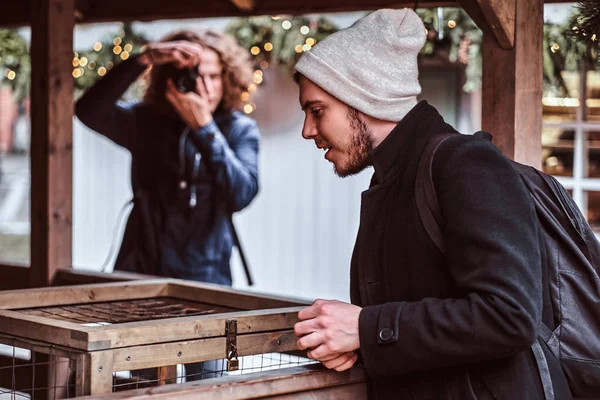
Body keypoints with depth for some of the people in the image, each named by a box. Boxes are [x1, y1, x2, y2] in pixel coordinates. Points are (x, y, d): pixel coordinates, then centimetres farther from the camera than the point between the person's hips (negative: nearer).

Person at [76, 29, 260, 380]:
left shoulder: (240, 130, -1)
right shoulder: (147, 122, 1)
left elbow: (242, 194, -18)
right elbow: (90, 112, -18)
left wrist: (204, 127, -22)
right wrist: (143, 61, -26)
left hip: (206, 281, -1)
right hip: (143, 274, 1)